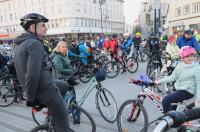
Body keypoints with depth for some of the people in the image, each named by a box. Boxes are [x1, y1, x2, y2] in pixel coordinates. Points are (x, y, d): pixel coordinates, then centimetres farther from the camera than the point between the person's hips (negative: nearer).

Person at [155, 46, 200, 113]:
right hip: (179, 90, 7)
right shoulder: (179, 65, 4)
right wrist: (160, 81, -4)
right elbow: (172, 77, 6)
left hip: (187, 92, -7)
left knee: (166, 101, -20)